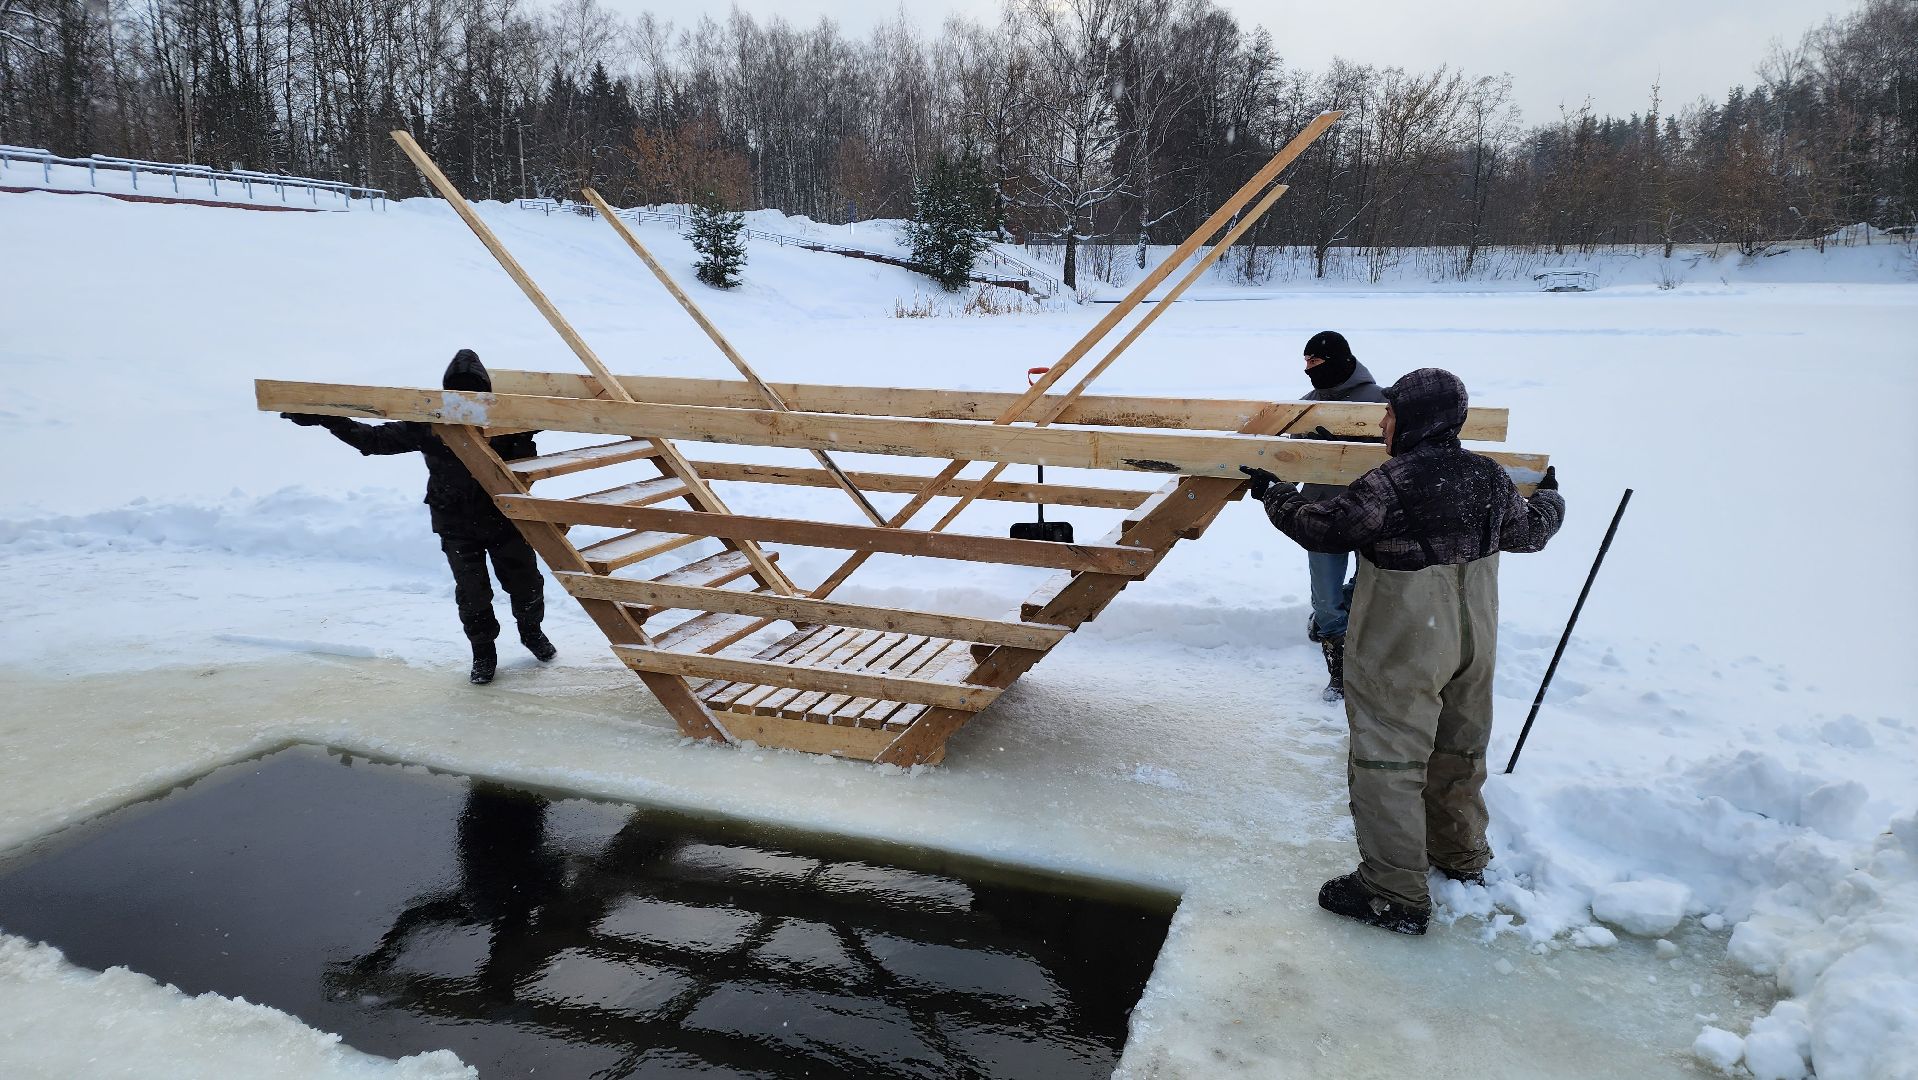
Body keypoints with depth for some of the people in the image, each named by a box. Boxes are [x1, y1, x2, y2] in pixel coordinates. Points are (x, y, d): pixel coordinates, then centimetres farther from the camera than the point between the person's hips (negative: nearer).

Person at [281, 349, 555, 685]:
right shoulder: (428, 425, -10)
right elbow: (373, 439, -2)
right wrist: (323, 419, -7)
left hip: (505, 519, 1)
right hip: (457, 526, 0)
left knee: (526, 584, 12)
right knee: (472, 595, 3)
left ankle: (531, 632, 41)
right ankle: (483, 652, 26)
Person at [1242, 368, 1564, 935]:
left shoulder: (1390, 485, -23)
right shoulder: (1490, 477, 0)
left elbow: (1321, 528, -13)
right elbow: (1531, 530, 16)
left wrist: (1273, 493, 4)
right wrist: (1550, 497, 38)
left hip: (1404, 650, -8)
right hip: (1474, 640, 8)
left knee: (1386, 762, 1)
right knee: (1458, 749, 23)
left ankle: (1395, 896, 6)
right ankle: (1461, 855, 42)